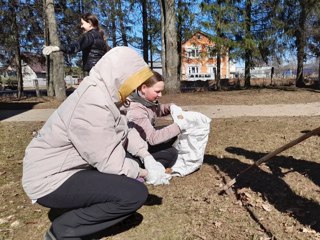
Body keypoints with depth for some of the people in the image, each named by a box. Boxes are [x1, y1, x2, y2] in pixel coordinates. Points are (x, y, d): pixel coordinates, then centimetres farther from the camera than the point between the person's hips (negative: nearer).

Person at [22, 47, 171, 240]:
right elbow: (110, 162, -24)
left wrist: (147, 157, -8)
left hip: (68, 166, 10)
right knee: (136, 193, -20)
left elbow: (125, 131, 4)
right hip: (52, 179, -10)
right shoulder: (92, 106, -28)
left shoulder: (101, 92, 2)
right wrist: (146, 174, -11)